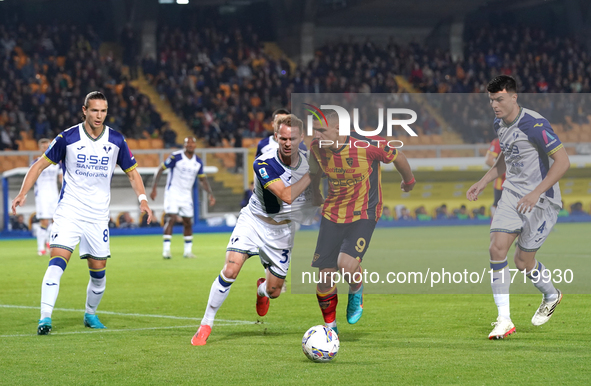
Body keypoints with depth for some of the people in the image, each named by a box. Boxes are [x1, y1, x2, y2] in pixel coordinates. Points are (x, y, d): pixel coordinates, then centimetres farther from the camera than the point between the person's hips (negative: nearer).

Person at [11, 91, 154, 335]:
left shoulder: (116, 141, 1)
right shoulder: (67, 138, -6)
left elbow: (132, 172, 11)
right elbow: (40, 165, 1)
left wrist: (142, 199, -4)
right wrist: (23, 193, -10)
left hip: (98, 215, 3)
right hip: (69, 211, -3)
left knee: (98, 270, 5)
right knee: (57, 262, -19)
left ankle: (90, 314, 29)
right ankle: (45, 317, -22)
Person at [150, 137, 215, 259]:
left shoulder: (198, 162, 4)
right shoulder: (175, 157, -12)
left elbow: (203, 179, 14)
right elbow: (161, 170, -9)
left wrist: (210, 194, 5)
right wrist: (154, 188, -15)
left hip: (186, 195, 5)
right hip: (173, 192, -5)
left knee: (188, 222, 7)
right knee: (171, 219, -16)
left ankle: (188, 251, 16)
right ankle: (166, 249, -15)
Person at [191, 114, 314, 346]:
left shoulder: (309, 162, -12)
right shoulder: (264, 163, -25)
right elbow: (286, 195, -35)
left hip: (282, 230, 3)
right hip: (254, 222, -3)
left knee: (273, 291, 5)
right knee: (230, 270, -23)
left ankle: (261, 288, 46)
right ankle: (206, 324, -6)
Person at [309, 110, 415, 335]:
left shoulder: (367, 146, -23)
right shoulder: (317, 149, -9)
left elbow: (397, 157, -3)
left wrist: (408, 181, 15)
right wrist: (315, 193, 33)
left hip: (364, 214, -4)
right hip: (332, 214, 4)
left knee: (346, 264, -26)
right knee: (325, 275, -1)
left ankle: (356, 291, 11)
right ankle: (330, 327, 22)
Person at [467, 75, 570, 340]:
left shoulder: (534, 125, -20)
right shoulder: (499, 125, 6)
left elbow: (563, 161, -22)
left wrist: (536, 193, -27)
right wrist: (482, 183, 18)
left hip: (542, 199, -7)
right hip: (512, 194, 7)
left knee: (522, 262, -1)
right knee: (497, 248, -11)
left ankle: (551, 295, 33)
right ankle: (504, 320, -7)